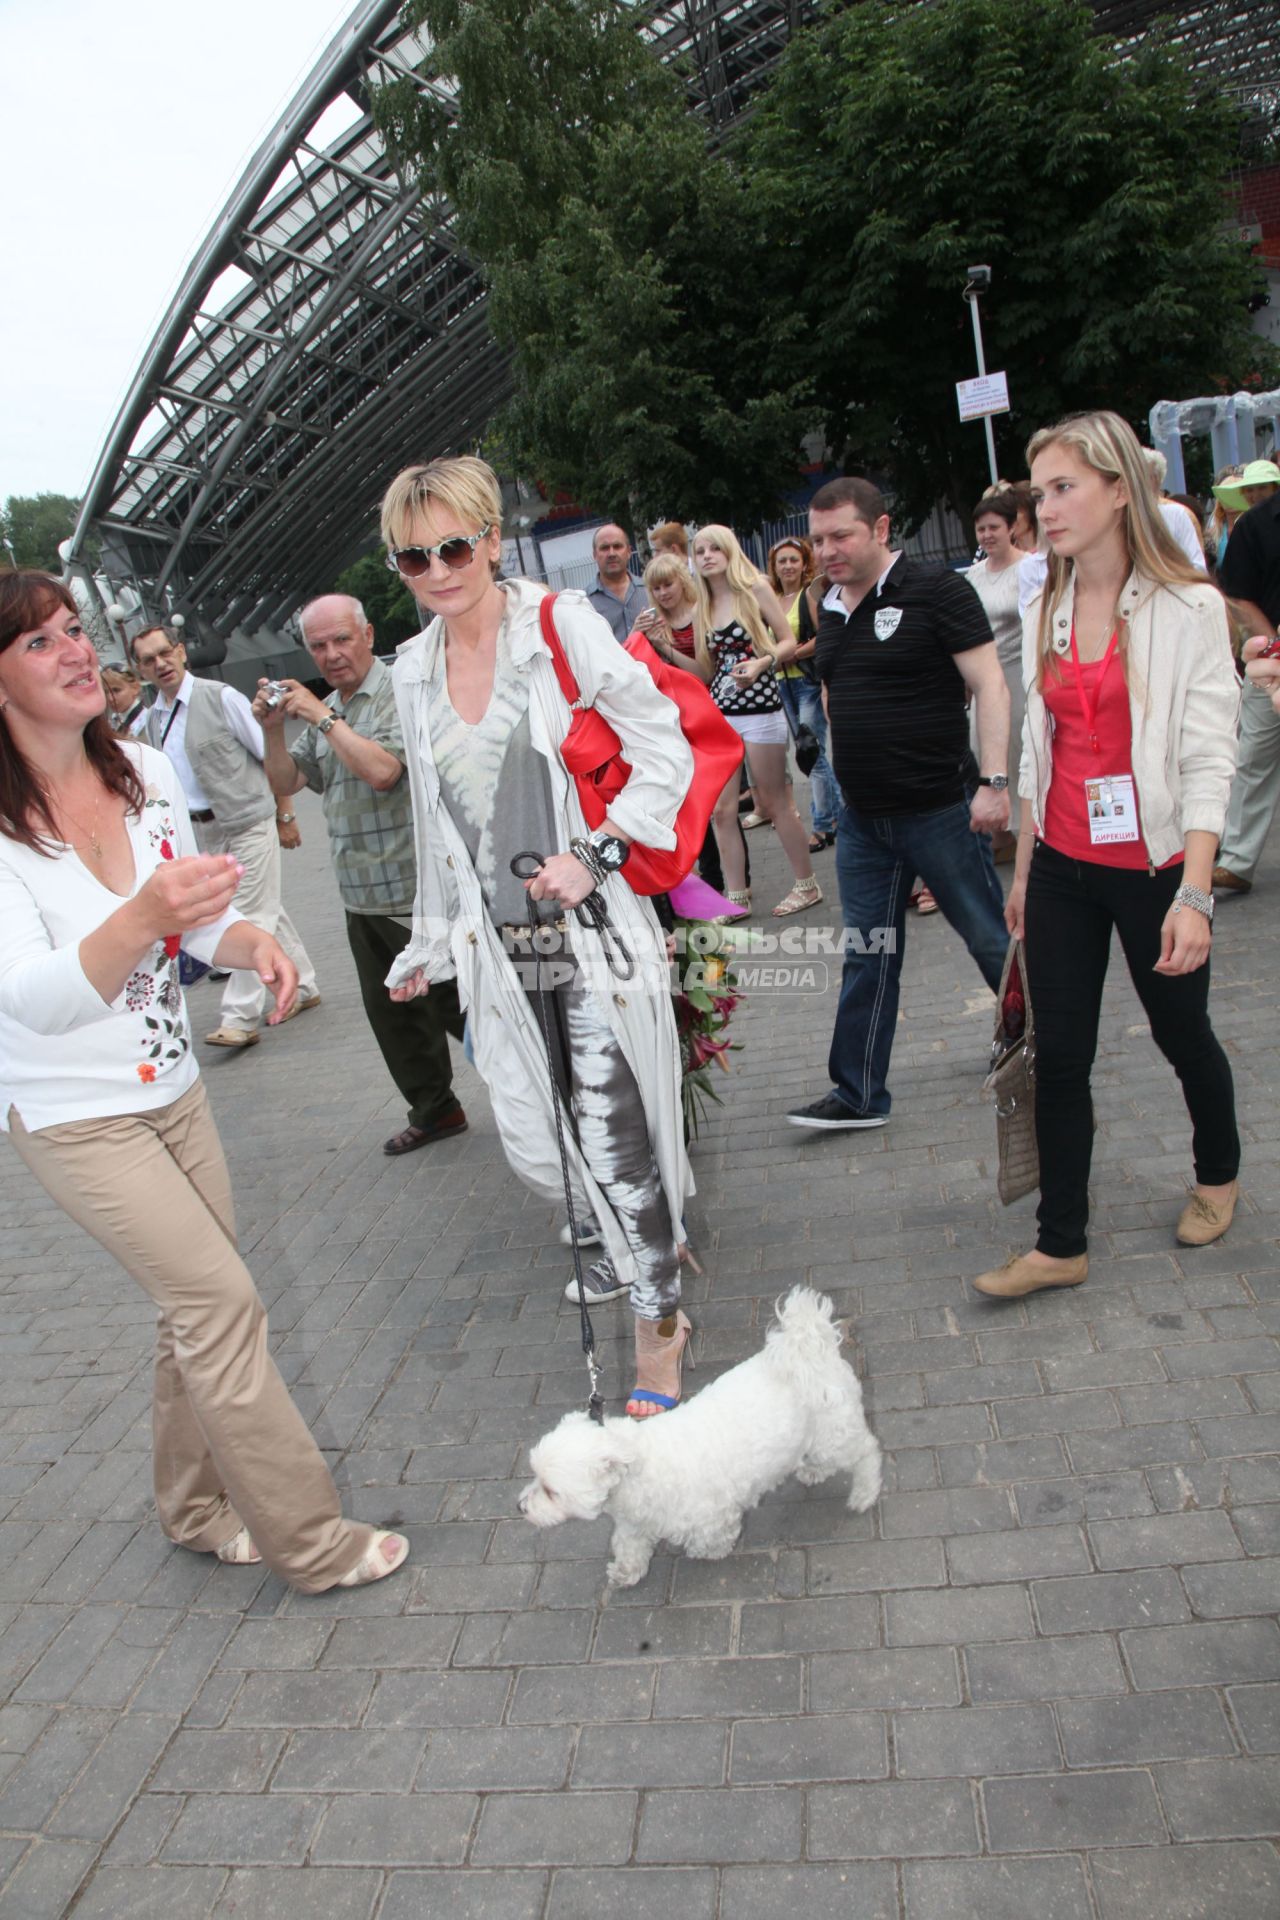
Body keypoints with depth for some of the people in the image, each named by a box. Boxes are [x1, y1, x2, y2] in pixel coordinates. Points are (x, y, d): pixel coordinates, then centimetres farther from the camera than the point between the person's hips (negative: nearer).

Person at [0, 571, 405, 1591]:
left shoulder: (146, 770, -2)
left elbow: (201, 914, 8)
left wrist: (253, 940, -16)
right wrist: (144, 916, -46)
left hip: (173, 1087, 6)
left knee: (198, 1306, 13)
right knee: (221, 1299, -7)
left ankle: (197, 1507, 35)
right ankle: (311, 1543, 8)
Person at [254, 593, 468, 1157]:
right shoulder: (325, 709, 15)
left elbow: (383, 770, -24)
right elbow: (286, 784, 14)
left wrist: (323, 718, -16)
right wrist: (273, 730, -3)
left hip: (417, 892, -8)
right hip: (362, 897, 8)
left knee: (450, 1001, -2)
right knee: (390, 1011, 14)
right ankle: (434, 1110, 28)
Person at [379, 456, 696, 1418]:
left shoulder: (561, 625, -6)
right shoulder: (414, 670, 10)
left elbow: (665, 750, -7)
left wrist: (594, 854, -17)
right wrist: (431, 941, 22)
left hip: (594, 932, -5)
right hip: (498, 944, 5)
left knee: (613, 1138, -5)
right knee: (536, 1135, 8)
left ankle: (659, 1321, 17)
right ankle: (645, 1241, 39)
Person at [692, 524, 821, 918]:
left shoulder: (756, 590, -1)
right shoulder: (703, 608, 12)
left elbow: (789, 642, -4)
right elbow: (706, 672, 12)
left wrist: (761, 663, -21)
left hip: (760, 708, -5)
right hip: (720, 712, 5)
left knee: (774, 802, 1)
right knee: (721, 809, 1)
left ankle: (807, 885, 16)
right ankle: (736, 896, 10)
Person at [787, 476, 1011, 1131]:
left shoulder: (935, 590, -10)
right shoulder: (830, 607, 10)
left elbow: (989, 686, -13)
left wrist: (993, 781, -21)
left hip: (939, 807, -6)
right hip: (862, 817, 6)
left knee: (991, 936, 8)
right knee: (867, 956, 8)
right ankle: (859, 1095, 16)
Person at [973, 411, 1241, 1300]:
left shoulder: (1187, 607, -10)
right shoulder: (1047, 613, 7)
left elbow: (1207, 759, -14)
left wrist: (1194, 894, -21)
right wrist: (1023, 868, 12)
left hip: (1153, 866, -4)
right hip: (1063, 867, 4)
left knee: (1181, 1031, 15)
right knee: (1058, 1053, 4)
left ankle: (1218, 1173, 44)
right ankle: (1060, 1244, 15)